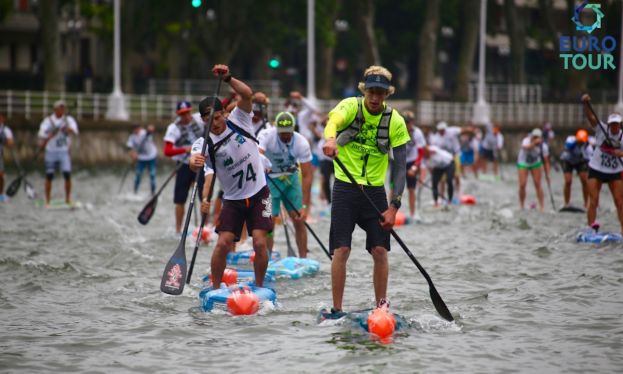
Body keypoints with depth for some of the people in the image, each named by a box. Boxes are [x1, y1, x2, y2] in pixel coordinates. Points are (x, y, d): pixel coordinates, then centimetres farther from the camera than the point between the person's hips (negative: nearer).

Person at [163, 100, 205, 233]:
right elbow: (167, 151, -24)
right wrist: (185, 149, -36)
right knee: (180, 200, 2)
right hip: (185, 166, -2)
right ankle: (178, 230, 14)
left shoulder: (200, 119, -5)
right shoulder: (174, 128, -14)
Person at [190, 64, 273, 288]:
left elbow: (247, 94, -21)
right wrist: (194, 162, -53)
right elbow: (195, 160, -30)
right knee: (223, 243, -10)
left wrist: (228, 78, -36)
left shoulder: (238, 122, -5)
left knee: (259, 243, -10)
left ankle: (259, 287, 6)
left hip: (258, 194, 0)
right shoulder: (205, 144, -8)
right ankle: (215, 288, 3)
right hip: (232, 199, 0)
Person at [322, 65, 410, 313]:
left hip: (375, 190, 2)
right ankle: (337, 310, -1)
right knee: (341, 250, -7)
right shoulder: (350, 106, -8)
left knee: (380, 251, -3)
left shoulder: (395, 121, -2)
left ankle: (381, 308, 10)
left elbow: (400, 166, -4)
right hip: (345, 188, -2)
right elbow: (333, 121, -32)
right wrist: (330, 139, -56)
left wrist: (394, 206, -14)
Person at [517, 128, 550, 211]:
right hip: (523, 163, -1)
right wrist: (534, 143, -70)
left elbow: (546, 161, -14)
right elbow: (526, 147, -54)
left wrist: (547, 174, -17)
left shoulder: (543, 146, -21)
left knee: (537, 184, -9)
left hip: (535, 164, 1)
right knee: (522, 185, -7)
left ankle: (542, 206, -6)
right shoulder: (526, 141, -28)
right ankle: (521, 206, 9)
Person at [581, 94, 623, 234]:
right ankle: (591, 228, -3)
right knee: (593, 202, -6)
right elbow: (590, 116, -25)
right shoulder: (601, 129, -11)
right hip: (596, 170, -2)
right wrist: (586, 103, -43)